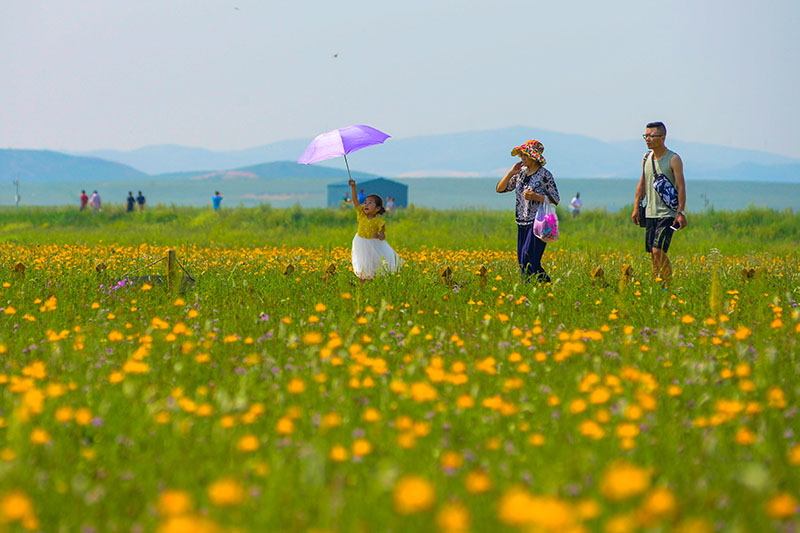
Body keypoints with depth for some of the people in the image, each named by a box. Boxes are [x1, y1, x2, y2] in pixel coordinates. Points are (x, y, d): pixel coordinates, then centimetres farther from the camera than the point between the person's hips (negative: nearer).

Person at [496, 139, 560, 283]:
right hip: (523, 223, 7)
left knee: (529, 260, -16)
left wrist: (535, 197, -19)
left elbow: (555, 200, -6)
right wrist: (511, 173, 0)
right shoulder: (521, 174, 11)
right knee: (522, 262, 4)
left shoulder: (544, 175, -7)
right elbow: (500, 189, 13)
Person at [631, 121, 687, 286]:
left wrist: (681, 212, -15)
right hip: (650, 214, 6)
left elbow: (681, 186, -10)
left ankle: (668, 285, -6)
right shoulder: (646, 158, 10)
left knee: (658, 250, -17)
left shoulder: (673, 159, -8)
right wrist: (636, 208, 13)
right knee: (652, 254, 6)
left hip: (668, 214, -6)